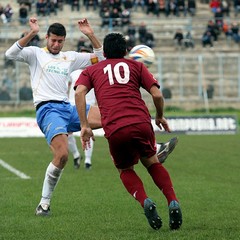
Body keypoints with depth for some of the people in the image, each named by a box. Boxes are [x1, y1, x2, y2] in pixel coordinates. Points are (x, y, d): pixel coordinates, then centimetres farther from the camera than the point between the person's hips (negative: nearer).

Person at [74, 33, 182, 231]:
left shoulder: (91, 70, 24)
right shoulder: (136, 66, 22)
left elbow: (80, 92, 2)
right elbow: (157, 95, 10)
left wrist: (84, 125, 0)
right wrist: (160, 117, 28)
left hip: (115, 129, 0)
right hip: (141, 123, 0)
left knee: (125, 170, 23)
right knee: (152, 162, 23)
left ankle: (144, 201, -4)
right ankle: (172, 201, 3)